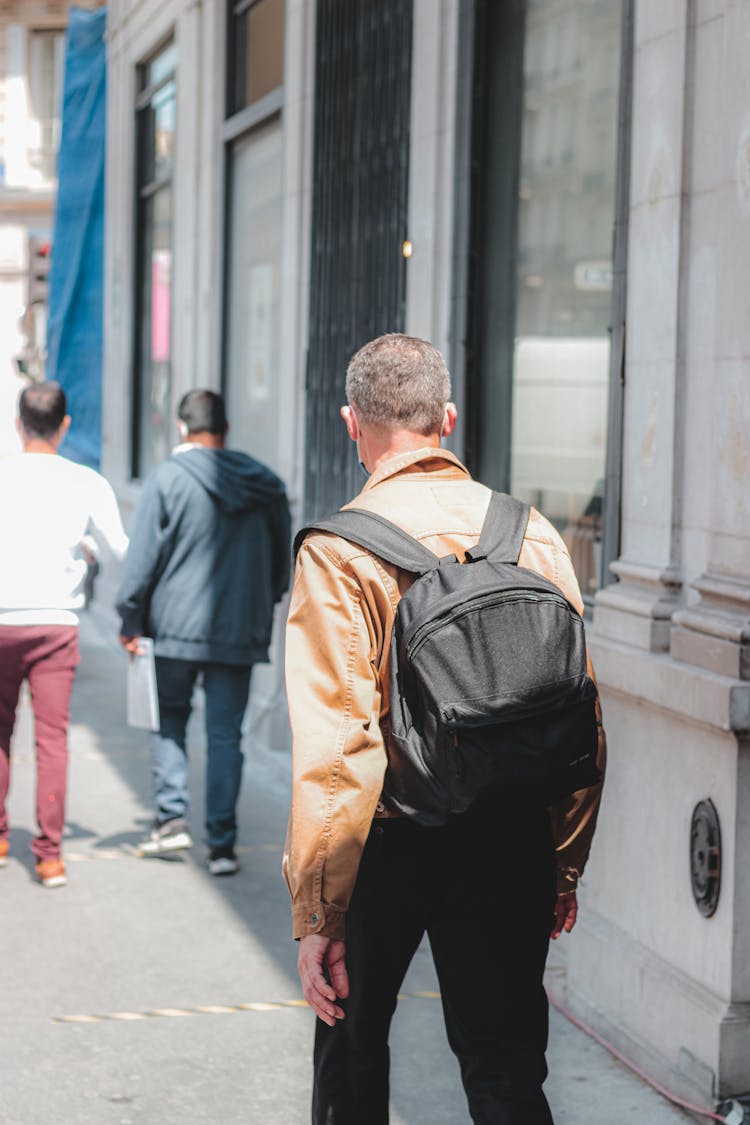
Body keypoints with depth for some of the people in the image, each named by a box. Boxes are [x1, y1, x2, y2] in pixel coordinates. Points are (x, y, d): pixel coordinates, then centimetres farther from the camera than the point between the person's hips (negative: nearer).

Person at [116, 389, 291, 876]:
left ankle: (172, 817, 3)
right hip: (240, 632, 2)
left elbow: (143, 554, -7)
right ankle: (222, 844, 2)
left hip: (177, 626, -2)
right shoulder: (265, 484, 7)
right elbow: (282, 560, 15)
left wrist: (131, 619, 0)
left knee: (169, 722, 16)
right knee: (226, 735, 5)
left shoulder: (169, 477, -6)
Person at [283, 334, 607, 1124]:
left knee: (352, 1042, 20)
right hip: (512, 838, 3)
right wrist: (565, 868, 13)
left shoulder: (339, 551, -13)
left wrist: (317, 916, -14)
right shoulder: (533, 534, 0)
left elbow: (335, 741, -18)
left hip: (388, 839, -2)